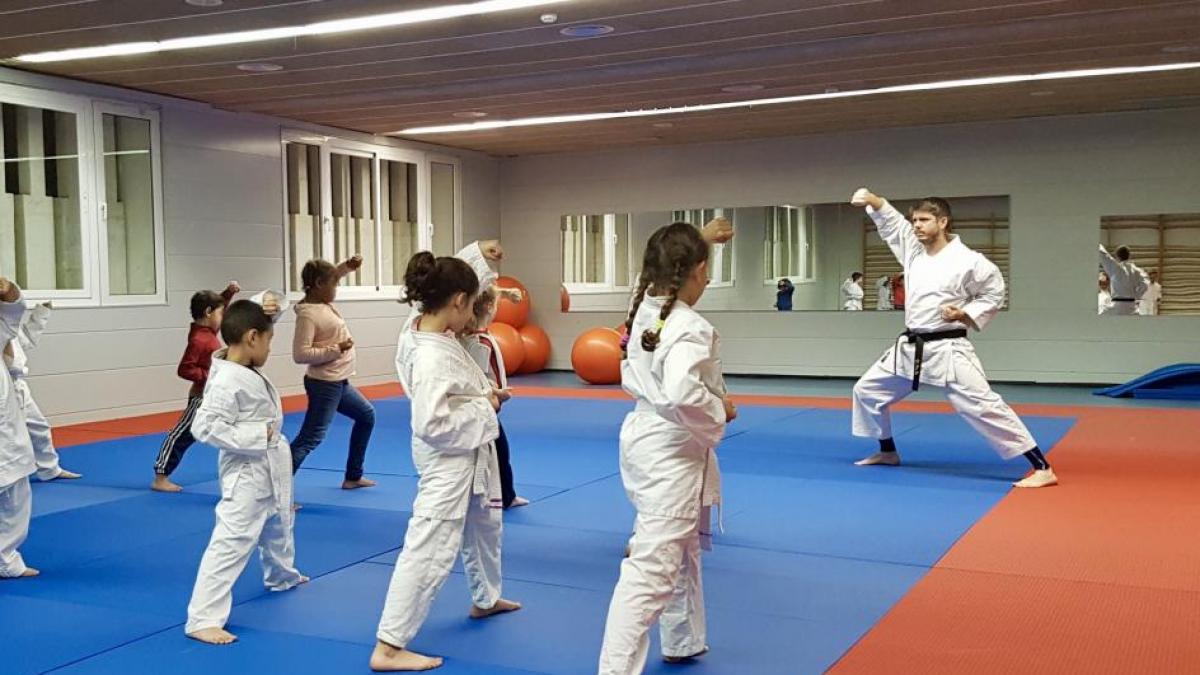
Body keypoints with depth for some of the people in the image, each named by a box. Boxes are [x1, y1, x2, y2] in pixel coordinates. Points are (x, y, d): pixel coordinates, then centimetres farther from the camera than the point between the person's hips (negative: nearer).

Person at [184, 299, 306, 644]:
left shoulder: (248, 370, 2)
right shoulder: (227, 381, -26)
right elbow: (205, 427, -29)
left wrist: (263, 313, 5)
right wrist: (257, 437, -26)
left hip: (271, 469, 10)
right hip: (247, 475, -10)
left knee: (278, 528, 31)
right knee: (230, 543, -12)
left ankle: (282, 576, 57)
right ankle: (202, 619, -10)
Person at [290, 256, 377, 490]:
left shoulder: (322, 301, 4)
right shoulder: (308, 314, -22)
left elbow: (331, 276, 23)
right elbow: (300, 354, -27)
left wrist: (348, 266, 4)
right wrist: (335, 349, -25)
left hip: (338, 382, 11)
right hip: (324, 384, -11)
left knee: (367, 415, 25)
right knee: (311, 438, -12)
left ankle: (353, 477, 32)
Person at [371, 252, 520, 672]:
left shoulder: (427, 331, -5)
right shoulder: (432, 358, -31)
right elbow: (432, 425, -31)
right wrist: (484, 408, -20)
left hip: (472, 454, 10)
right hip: (447, 461, -10)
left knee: (485, 526, 28)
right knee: (429, 551, -6)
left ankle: (485, 599, 51)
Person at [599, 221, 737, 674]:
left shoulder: (645, 309, 2)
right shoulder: (690, 328, -23)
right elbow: (683, 395, -37)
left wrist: (702, 238, 31)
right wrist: (720, 414, -17)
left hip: (645, 438, 10)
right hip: (672, 452, -10)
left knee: (684, 552, 26)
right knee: (652, 568, -8)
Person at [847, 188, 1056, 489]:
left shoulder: (967, 261, -13)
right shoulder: (914, 251, 6)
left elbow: (994, 294, -3)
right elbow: (890, 220, 9)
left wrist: (964, 315, -16)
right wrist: (871, 199, -8)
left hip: (947, 350, -7)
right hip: (910, 348, 7)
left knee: (983, 406, -14)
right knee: (868, 390, 13)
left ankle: (1042, 468, -10)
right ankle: (888, 452, 34)